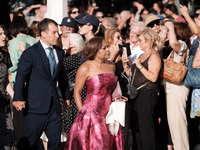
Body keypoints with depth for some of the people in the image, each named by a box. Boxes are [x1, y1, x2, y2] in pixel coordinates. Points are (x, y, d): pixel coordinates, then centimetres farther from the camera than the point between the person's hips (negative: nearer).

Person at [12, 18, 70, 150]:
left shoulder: (59, 52, 13)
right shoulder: (30, 53, -7)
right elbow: (21, 77, -12)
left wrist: (66, 96, 26)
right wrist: (18, 98, -23)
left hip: (54, 106, 6)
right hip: (36, 107, -6)